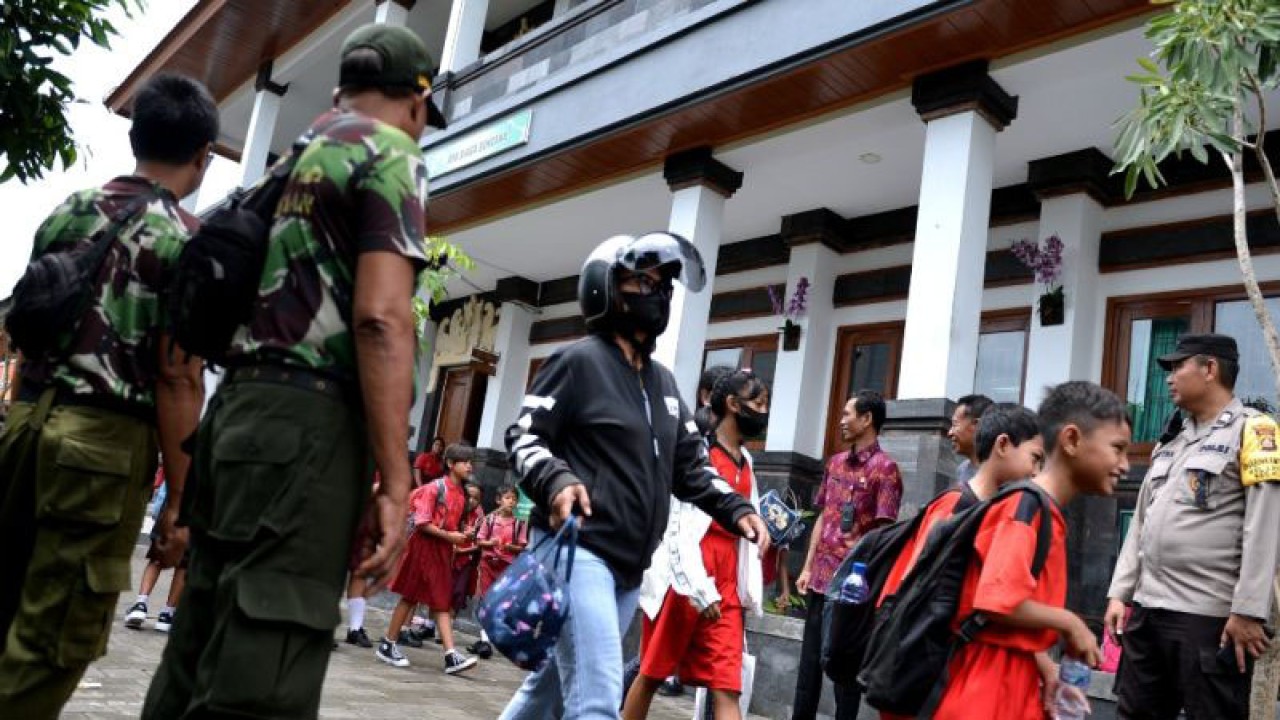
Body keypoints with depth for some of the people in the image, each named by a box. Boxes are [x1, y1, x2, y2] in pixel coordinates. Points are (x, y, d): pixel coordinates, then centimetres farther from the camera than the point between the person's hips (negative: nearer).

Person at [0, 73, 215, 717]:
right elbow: (178, 380, -13)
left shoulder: (66, 210, 12)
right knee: (52, 643, 1)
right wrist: (180, 499, -9)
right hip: (105, 439, -7)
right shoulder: (186, 240, -8)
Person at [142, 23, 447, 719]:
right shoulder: (390, 154, -2)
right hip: (305, 417, -8)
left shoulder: (297, 156, 23)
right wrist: (395, 480, -16)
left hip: (236, 402, 9)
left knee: (201, 649, 13)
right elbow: (379, 316, -15)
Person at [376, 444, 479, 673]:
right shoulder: (436, 487, -12)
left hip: (444, 549, 6)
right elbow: (422, 522, -16)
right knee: (410, 597, 4)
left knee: (442, 602, 2)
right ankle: (387, 645, 18)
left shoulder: (462, 493, 8)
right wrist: (449, 535, -18)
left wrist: (463, 536, -1)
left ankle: (451, 656, -3)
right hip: (425, 545, -6)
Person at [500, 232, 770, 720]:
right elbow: (523, 437, -6)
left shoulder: (663, 382, 20)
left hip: (629, 567, 8)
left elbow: (691, 467, 21)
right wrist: (557, 480, -26)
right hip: (577, 550, -8)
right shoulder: (579, 360, -3)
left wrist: (736, 510, 6)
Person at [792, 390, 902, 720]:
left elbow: (883, 531, -12)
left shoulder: (884, 467, -9)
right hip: (821, 578, 7)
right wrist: (807, 568, 12)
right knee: (809, 659, 13)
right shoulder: (835, 462, 12)